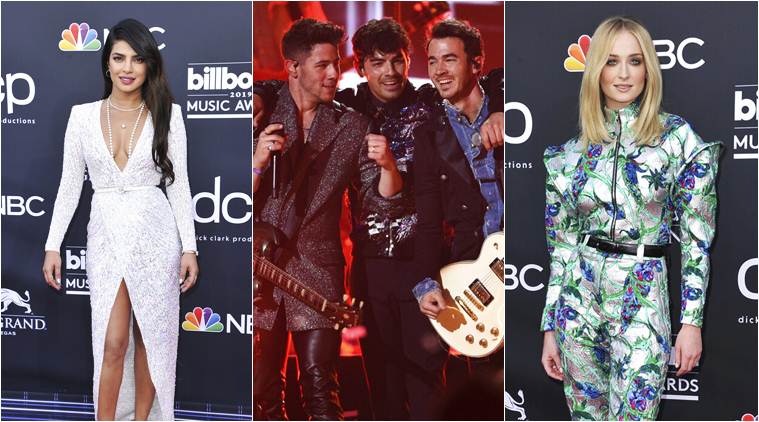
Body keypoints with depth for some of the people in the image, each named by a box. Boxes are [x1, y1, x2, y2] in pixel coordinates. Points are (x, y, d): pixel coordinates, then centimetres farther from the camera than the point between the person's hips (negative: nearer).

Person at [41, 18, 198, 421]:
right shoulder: (83, 115, 2)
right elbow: (70, 184, 5)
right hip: (106, 235, 0)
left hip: (154, 233, 0)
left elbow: (178, 184, 0)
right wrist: (53, 245, 1)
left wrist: (189, 247, -3)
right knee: (113, 343, -2)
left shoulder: (166, 115, -1)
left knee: (150, 336, 7)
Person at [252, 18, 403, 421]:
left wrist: (387, 167, -15)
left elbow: (380, 198, 5)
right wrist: (258, 162, -18)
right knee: (262, 386, 5)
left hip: (318, 269, 0)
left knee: (320, 387, -3)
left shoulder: (351, 126, 7)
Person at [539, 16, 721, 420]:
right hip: (578, 301, 3)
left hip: (642, 301, -3)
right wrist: (550, 328, 8)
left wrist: (692, 322, -6)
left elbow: (696, 237, -2)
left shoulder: (678, 137, -3)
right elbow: (561, 243, 8)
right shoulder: (572, 151, 5)